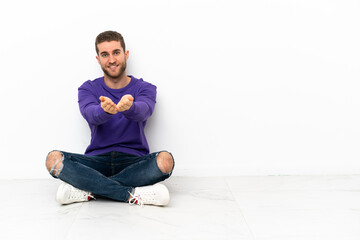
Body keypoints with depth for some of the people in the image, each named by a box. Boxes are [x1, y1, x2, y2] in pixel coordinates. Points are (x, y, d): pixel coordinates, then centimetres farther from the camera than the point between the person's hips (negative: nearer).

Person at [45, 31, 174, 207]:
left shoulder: (145, 88, 5)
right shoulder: (88, 89, 7)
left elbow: (143, 111, -19)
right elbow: (91, 114, -16)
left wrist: (128, 107, -45)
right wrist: (104, 111, -42)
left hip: (134, 161, 0)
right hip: (98, 160, 1)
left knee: (165, 160, -33)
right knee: (53, 159, -26)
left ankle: (90, 190, -24)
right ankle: (132, 194, -29)